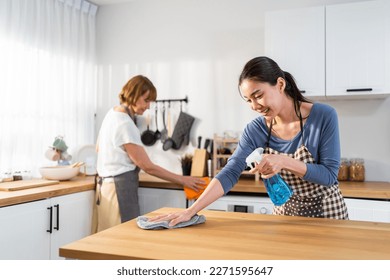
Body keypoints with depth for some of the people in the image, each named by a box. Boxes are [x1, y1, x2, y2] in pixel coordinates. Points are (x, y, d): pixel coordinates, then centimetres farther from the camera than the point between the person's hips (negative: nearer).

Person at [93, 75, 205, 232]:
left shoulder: (112, 113, 9)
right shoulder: (125, 125, -19)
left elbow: (98, 148, 24)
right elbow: (148, 167, -17)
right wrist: (183, 180, -12)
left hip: (106, 183, 10)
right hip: (121, 188, -10)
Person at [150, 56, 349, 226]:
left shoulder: (323, 116, -20)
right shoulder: (255, 130, -13)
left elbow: (329, 174, -19)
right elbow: (229, 174, -19)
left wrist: (284, 161, -34)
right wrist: (191, 211, -30)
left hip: (327, 213, -2)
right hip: (286, 214, 2)